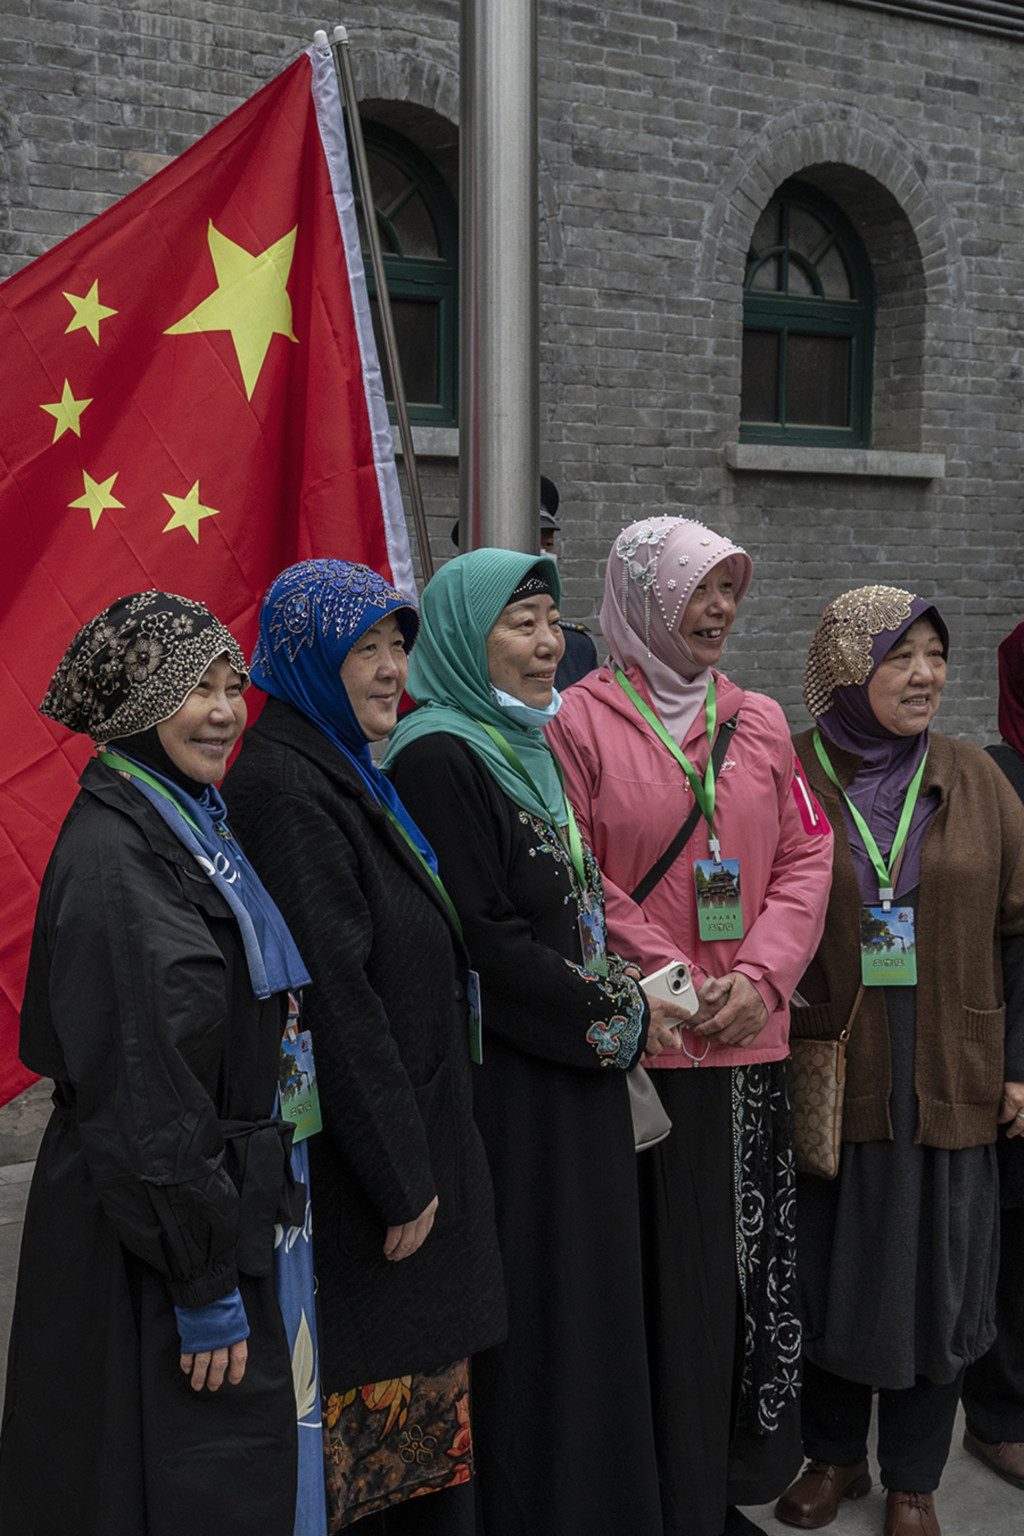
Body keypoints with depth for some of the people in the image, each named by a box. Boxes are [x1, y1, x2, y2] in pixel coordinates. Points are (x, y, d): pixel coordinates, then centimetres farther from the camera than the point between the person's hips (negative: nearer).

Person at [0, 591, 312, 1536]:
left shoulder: (191, 824, 11)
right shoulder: (110, 853, -20)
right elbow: (139, 1091, -22)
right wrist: (204, 1287, -19)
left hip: (221, 1202, 10)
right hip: (148, 1248, -9)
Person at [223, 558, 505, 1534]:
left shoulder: (348, 772, 12)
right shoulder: (283, 784, -18)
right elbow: (334, 994, -22)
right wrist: (402, 1176, -19)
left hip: (412, 1136, 10)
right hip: (352, 1162, -10)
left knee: (421, 1394, 18)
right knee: (364, 1403, 3)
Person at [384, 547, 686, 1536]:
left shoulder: (527, 747, 13)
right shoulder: (439, 758, -16)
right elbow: (482, 942, -21)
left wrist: (622, 1003, 5)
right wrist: (618, 1019, -12)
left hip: (573, 1071, 9)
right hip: (503, 1084, -9)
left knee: (581, 1293, 17)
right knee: (528, 1304, 2)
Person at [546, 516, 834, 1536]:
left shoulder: (759, 722, 12)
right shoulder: (583, 720, -3)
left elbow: (804, 859, 9)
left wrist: (758, 977, -6)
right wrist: (674, 984, -12)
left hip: (749, 1042, 5)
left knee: (751, 1266, 10)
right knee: (657, 1276, 1)